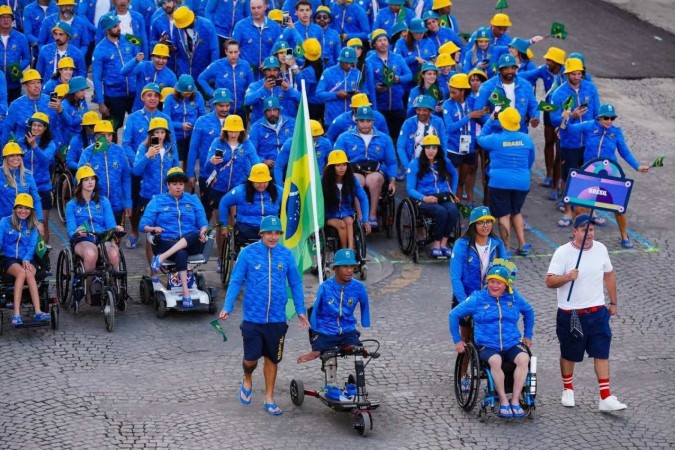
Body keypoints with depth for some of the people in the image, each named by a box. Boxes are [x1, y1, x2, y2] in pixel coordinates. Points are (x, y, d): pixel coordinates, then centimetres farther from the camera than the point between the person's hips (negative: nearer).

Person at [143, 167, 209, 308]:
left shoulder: (193, 200, 19)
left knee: (194, 235, -36)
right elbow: (143, 225, 5)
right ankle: (186, 294, -46)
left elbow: (203, 223, 11)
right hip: (166, 243, -2)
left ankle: (162, 257, -44)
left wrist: (202, 232, -13)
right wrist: (153, 229, -19)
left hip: (190, 244, 2)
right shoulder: (157, 201, 13)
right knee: (181, 253, -38)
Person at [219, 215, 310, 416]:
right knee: (251, 358, -2)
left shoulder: (286, 255, 1)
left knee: (272, 359, 10)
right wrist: (227, 307, -8)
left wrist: (301, 311, 8)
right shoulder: (248, 253, -6)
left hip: (277, 319, 2)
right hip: (253, 317, -2)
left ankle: (269, 400, 24)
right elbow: (235, 281, -1)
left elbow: (295, 284, 10)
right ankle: (247, 381, 33)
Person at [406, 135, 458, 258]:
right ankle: (436, 244, -22)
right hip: (424, 199, -3)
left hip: (444, 198, 4)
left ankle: (443, 243, -25)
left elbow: (454, 174, 33)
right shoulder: (415, 164, -1)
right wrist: (424, 198, -20)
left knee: (453, 210, -32)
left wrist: (453, 193, 23)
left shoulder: (444, 162, 11)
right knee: (441, 212, -35)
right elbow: (410, 189, -3)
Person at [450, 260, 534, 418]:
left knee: (524, 358, -31)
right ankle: (503, 402, -27)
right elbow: (454, 314, 8)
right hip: (487, 346, -2)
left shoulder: (514, 298, 9)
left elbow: (529, 312, 28)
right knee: (495, 360, -38)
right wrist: (457, 340, 7)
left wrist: (527, 336, 25)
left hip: (512, 344, 3)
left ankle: (515, 401, -26)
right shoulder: (478, 299, 1)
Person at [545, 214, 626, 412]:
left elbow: (609, 275, 17)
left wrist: (613, 302, 16)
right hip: (570, 314, -3)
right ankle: (568, 390, 33)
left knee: (602, 353, -4)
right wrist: (567, 277, -33)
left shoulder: (600, 249, 3)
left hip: (597, 312, 3)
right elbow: (549, 281, -14)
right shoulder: (563, 253, -11)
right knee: (569, 354, 11)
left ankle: (605, 398, -4)